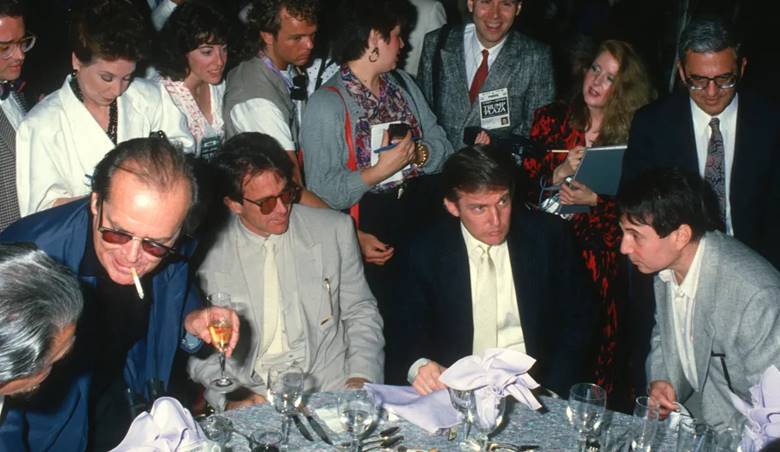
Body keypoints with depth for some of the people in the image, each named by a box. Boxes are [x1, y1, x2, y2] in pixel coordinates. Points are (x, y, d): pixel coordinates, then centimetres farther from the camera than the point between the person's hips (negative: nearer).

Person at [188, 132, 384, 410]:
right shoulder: (206, 252, -2)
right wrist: (229, 395, -14)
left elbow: (361, 312, 11)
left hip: (331, 388, 1)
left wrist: (361, 377, -4)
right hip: (249, 398, -1)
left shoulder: (335, 229, 5)